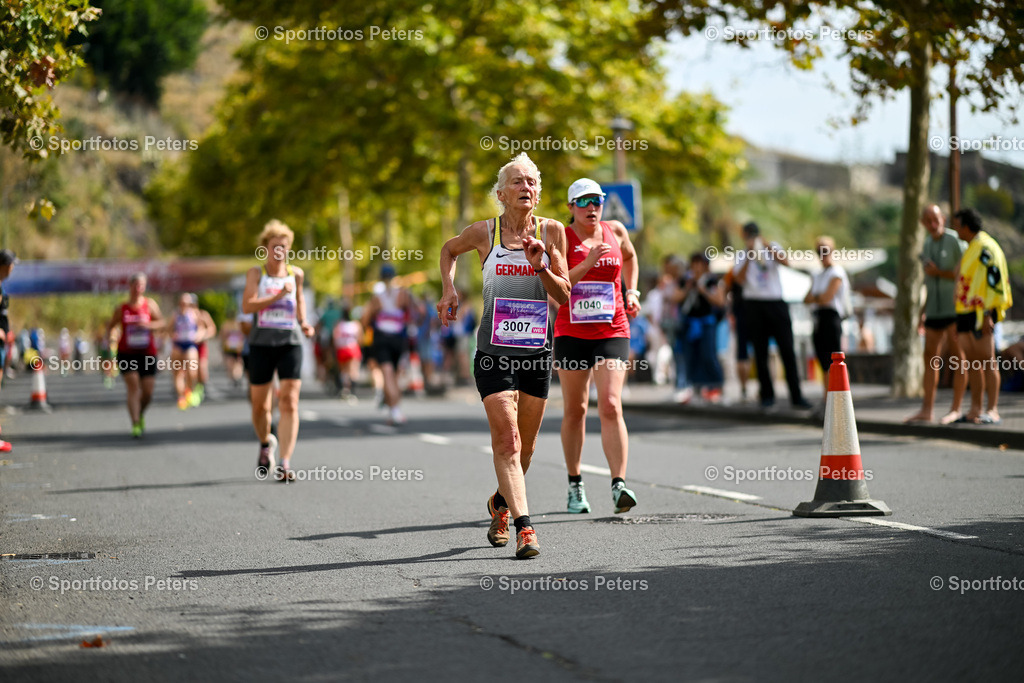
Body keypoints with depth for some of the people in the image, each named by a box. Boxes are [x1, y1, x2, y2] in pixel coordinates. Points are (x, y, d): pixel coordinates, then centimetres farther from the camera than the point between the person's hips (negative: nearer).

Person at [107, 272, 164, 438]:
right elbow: (111, 325, 14)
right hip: (127, 354, -1)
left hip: (147, 354, 1)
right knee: (133, 387, -15)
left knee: (148, 391, 2)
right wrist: (110, 338, -4)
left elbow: (161, 323, -3)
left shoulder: (150, 304, 2)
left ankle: (141, 414, 33)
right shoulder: (121, 309, 2)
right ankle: (135, 424, -16)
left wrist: (148, 325, -21)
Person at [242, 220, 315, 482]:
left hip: (290, 342, 1)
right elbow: (247, 305, -14)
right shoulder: (256, 273, 0)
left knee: (289, 402, -12)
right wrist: (278, 296, -22)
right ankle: (266, 445, 39)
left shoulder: (296, 273, 8)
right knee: (260, 405, 7)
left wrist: (303, 323, 13)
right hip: (261, 343, -1)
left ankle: (284, 464, -15)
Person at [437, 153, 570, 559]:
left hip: (537, 353, 3)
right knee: (506, 441, -15)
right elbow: (448, 250, 20)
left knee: (525, 445, 12)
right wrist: (448, 289, 5)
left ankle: (501, 502, 40)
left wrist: (539, 266, -14)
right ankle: (524, 528, -20)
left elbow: (563, 295, 2)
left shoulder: (551, 232, 2)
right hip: (493, 352, -3)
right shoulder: (483, 233, -1)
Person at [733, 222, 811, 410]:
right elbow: (739, 278, -7)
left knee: (787, 350, -4)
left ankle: (796, 396, -3)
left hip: (776, 303, 0)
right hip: (754, 304, 0)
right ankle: (767, 396, 10)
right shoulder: (741, 255, 9)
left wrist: (769, 248, -18)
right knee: (760, 353, 2)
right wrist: (749, 256, -13)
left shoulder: (773, 248, 11)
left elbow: (786, 262, -8)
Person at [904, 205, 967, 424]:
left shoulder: (955, 241, -8)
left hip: (954, 306, -7)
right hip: (935, 308, 7)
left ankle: (956, 409, -4)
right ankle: (927, 409, 8)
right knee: (930, 357, 6)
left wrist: (939, 273, -12)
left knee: (957, 356, -6)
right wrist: (923, 311, 20)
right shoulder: (927, 244, 14)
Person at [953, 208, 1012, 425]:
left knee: (987, 361, -9)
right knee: (972, 362, 9)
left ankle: (992, 411, -10)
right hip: (967, 311, 10)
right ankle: (975, 410, 12)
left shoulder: (985, 248, -13)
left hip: (981, 312, -10)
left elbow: (994, 281, -19)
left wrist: (987, 315, -23)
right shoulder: (971, 249, 20)